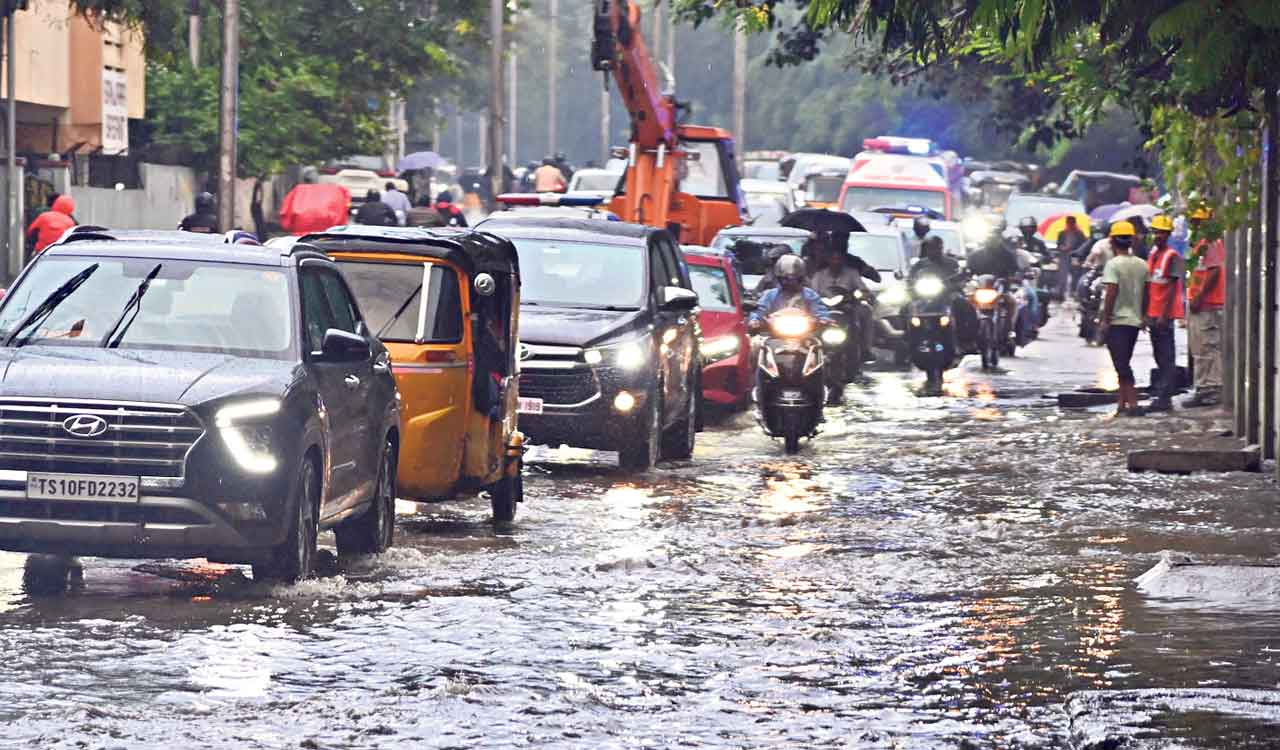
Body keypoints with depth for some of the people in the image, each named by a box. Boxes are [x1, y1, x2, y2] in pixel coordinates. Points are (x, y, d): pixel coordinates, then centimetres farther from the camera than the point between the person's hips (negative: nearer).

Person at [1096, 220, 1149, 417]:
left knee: (1122, 365, -7)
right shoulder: (1142, 265, 8)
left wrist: (1104, 320, -13)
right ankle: (1122, 404, 15)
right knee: (1124, 365, 15)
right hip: (1135, 320, 7)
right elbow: (1145, 294, 12)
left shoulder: (1113, 264, -12)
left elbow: (1111, 293, -17)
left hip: (1116, 320, -7)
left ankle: (1133, 404, -15)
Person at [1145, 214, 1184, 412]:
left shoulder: (1172, 256, -9)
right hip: (1153, 314, 9)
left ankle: (1165, 398, -9)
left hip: (1165, 314, -9)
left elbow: (1173, 287, -14)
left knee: (1166, 358, -7)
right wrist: (1145, 314, 18)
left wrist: (1164, 315, -18)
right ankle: (1161, 396, 17)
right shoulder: (1152, 255, 16)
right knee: (1160, 357, 12)